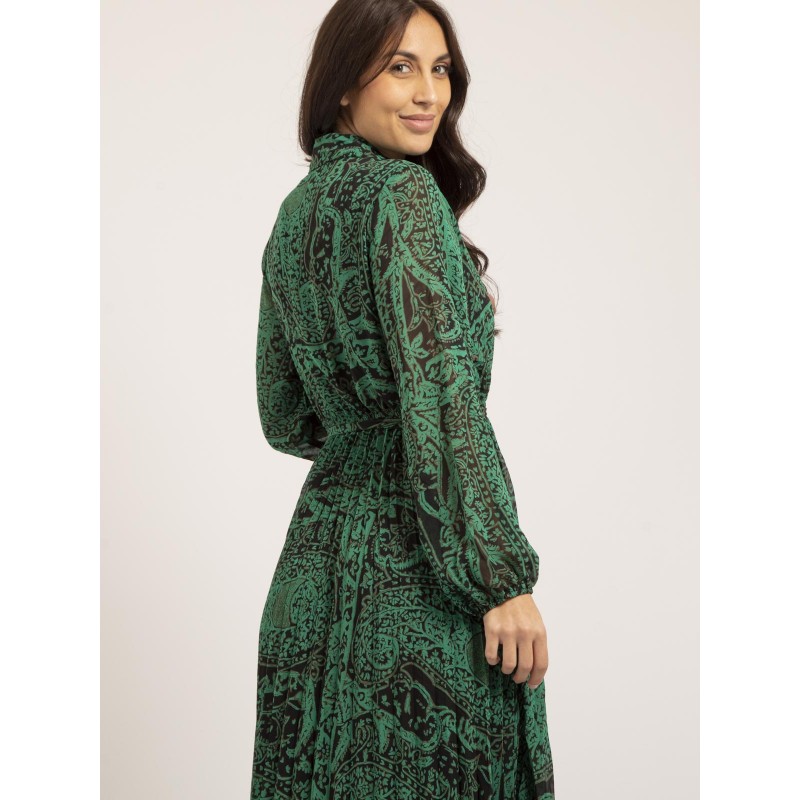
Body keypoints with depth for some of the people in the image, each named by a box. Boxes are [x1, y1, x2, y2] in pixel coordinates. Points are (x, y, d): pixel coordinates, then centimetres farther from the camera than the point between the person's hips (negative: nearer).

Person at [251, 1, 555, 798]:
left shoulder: (295, 211, 11)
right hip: (415, 571, -8)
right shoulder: (404, 192, -13)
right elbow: (441, 397, -21)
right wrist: (502, 577, -18)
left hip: (318, 551, 8)